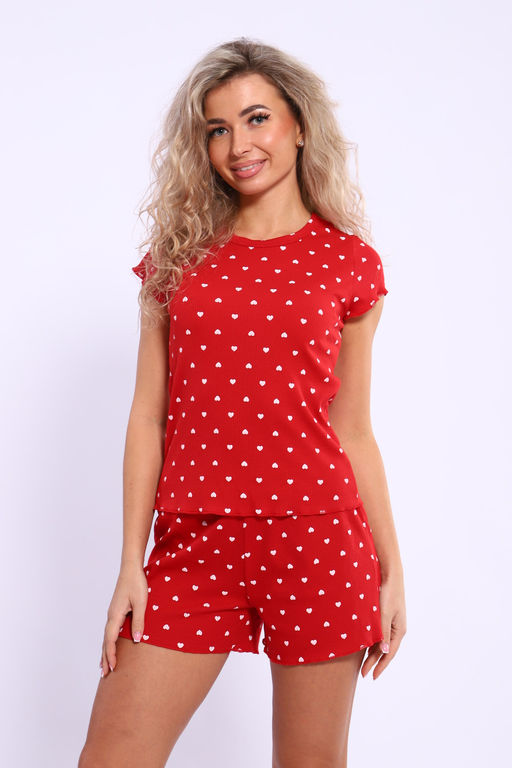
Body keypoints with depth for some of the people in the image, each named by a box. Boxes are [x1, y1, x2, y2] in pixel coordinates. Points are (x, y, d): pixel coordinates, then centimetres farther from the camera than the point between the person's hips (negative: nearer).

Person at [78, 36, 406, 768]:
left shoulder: (349, 262, 5)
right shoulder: (177, 257, 9)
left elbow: (353, 431, 8)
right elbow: (148, 416, 6)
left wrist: (391, 571, 7)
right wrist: (131, 564, 1)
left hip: (316, 537, -1)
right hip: (194, 543, 2)